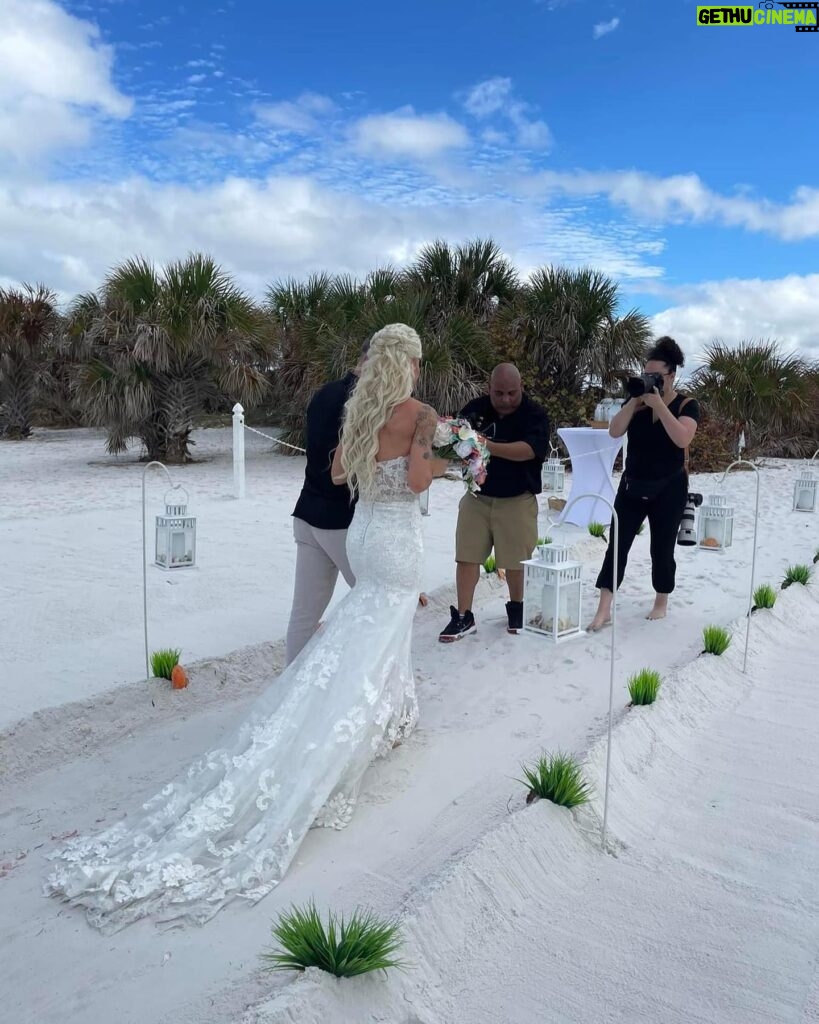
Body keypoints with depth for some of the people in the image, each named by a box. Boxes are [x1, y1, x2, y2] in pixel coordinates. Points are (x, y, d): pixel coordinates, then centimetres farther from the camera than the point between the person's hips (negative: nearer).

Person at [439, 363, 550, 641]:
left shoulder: (534, 415, -9)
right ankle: (463, 616, 8)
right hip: (476, 496, 3)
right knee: (467, 556, 0)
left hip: (517, 500, -3)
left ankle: (516, 608, 30)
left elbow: (529, 450, -25)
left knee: (516, 560, 6)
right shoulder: (475, 409, 3)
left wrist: (489, 446, -37)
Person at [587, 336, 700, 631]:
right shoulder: (636, 402, 3)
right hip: (632, 486, 3)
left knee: (662, 548, 8)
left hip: (669, 489, -3)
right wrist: (635, 401, -17)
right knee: (617, 545, -4)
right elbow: (614, 432, -10)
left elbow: (682, 439, -25)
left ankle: (661, 603, 27)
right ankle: (603, 610, -3)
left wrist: (658, 404, -25)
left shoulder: (686, 405, -6)